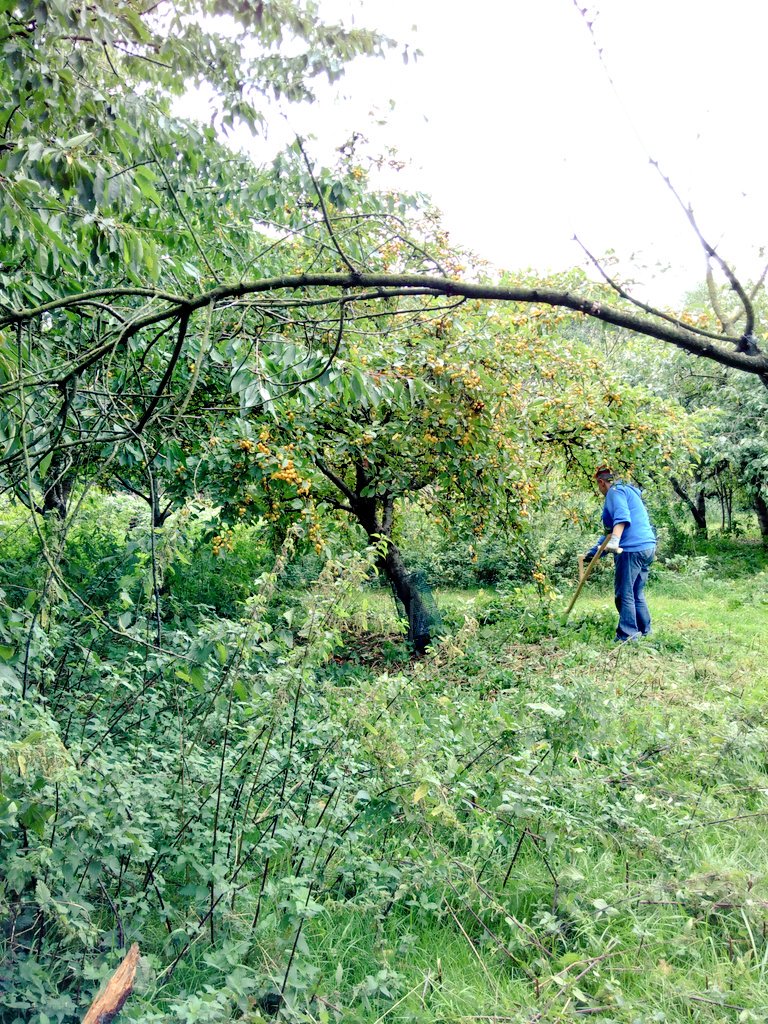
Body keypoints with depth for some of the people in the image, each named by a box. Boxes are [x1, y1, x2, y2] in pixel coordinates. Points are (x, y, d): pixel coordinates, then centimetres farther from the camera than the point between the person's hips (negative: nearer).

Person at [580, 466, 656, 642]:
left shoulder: (615, 492, -2)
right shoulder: (628, 492, 29)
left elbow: (621, 517, -23)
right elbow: (611, 529, 33)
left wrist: (614, 541, -35)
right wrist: (593, 551, 35)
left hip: (632, 549, -10)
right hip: (648, 547, 10)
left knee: (624, 594, -5)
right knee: (637, 593, 18)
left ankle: (627, 635, -5)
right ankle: (644, 630, 24)